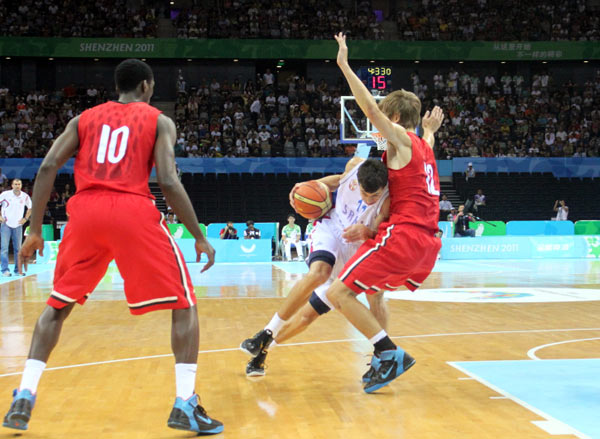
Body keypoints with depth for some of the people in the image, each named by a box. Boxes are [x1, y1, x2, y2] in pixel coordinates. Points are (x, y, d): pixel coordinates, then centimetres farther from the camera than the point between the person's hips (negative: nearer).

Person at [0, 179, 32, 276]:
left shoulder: (25, 196, 2)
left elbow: (30, 207, 18)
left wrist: (25, 218, 7)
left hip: (18, 225, 3)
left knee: (18, 248, 6)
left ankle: (18, 270, 13)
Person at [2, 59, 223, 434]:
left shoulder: (84, 118, 21)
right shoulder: (159, 121, 12)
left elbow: (48, 168, 8)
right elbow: (168, 182, -2)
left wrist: (35, 231, 12)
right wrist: (200, 236, 4)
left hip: (86, 211, 3)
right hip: (134, 212, -3)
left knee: (58, 305, 22)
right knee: (184, 305, 8)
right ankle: (186, 405, -3)